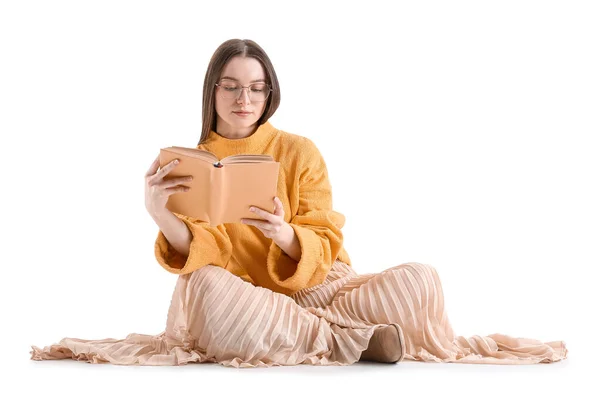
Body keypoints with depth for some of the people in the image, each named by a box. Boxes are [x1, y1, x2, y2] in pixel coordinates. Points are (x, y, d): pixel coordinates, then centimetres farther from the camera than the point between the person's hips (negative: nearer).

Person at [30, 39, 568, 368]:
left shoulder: (300, 152, 4)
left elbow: (323, 251, -2)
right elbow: (201, 256, -8)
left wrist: (284, 235, -26)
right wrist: (160, 215, -30)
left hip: (317, 289, 0)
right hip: (241, 299, 0)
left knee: (418, 280, -23)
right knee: (204, 288, -37)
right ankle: (350, 343, -28)